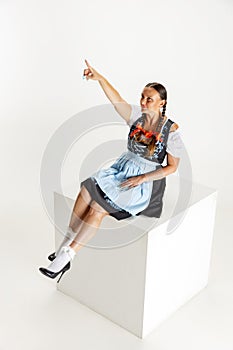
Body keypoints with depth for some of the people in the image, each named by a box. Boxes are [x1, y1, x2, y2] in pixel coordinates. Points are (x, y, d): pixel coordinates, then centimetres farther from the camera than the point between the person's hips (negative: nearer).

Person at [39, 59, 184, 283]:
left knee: (98, 207, -23)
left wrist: (142, 178, -16)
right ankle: (66, 244, -14)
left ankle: (66, 256, -15)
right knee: (87, 189, -22)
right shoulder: (137, 115, 2)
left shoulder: (171, 130, -9)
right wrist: (100, 78, -31)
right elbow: (116, 101, -14)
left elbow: (172, 167, -7)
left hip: (147, 181, -5)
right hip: (122, 170, 5)